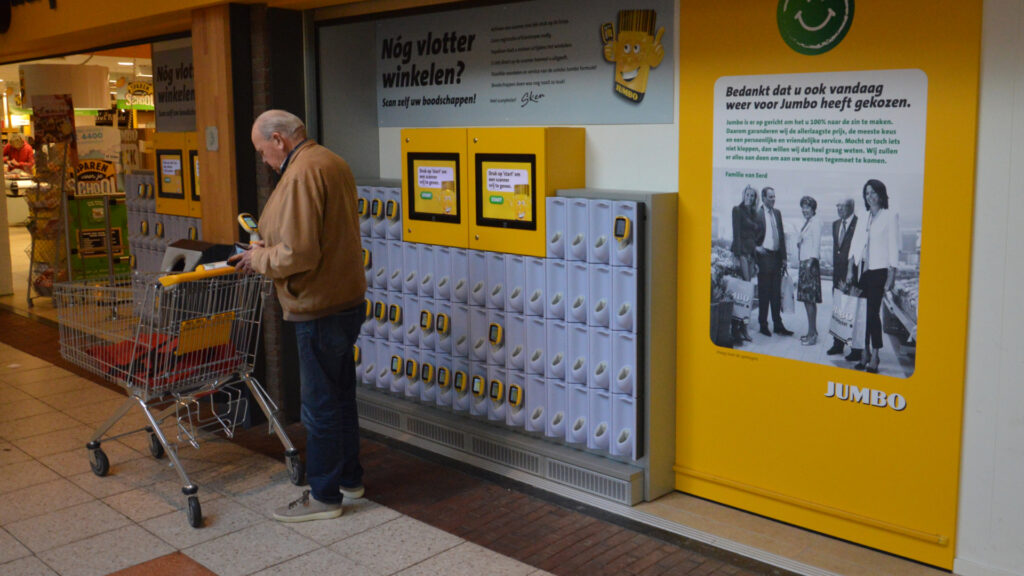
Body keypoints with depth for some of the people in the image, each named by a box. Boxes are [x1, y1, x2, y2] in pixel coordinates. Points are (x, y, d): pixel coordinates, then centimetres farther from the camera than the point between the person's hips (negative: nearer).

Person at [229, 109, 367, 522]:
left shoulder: (302, 173, -20)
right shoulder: (332, 162, 11)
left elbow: (299, 254, -26)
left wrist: (257, 259, -8)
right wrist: (268, 247, 12)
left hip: (320, 310, -10)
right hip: (347, 299, 10)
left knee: (319, 405, 2)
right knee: (341, 395, 19)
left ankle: (324, 496, 14)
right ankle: (349, 479, 33)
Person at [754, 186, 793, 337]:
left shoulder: (777, 213, 13)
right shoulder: (757, 214, -7)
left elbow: (782, 235, 14)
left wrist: (784, 257, 11)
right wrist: (756, 248, -18)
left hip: (776, 257, 6)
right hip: (764, 257, -6)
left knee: (776, 293, 9)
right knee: (764, 293, 0)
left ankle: (778, 325, 15)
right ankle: (763, 325, 9)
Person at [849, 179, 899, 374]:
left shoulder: (890, 216, -3)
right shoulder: (864, 218, 14)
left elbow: (893, 247, -6)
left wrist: (892, 275, -10)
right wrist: (851, 269, 11)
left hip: (879, 270, -5)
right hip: (863, 269, 5)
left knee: (873, 312, -8)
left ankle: (874, 357, -1)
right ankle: (865, 353, 11)